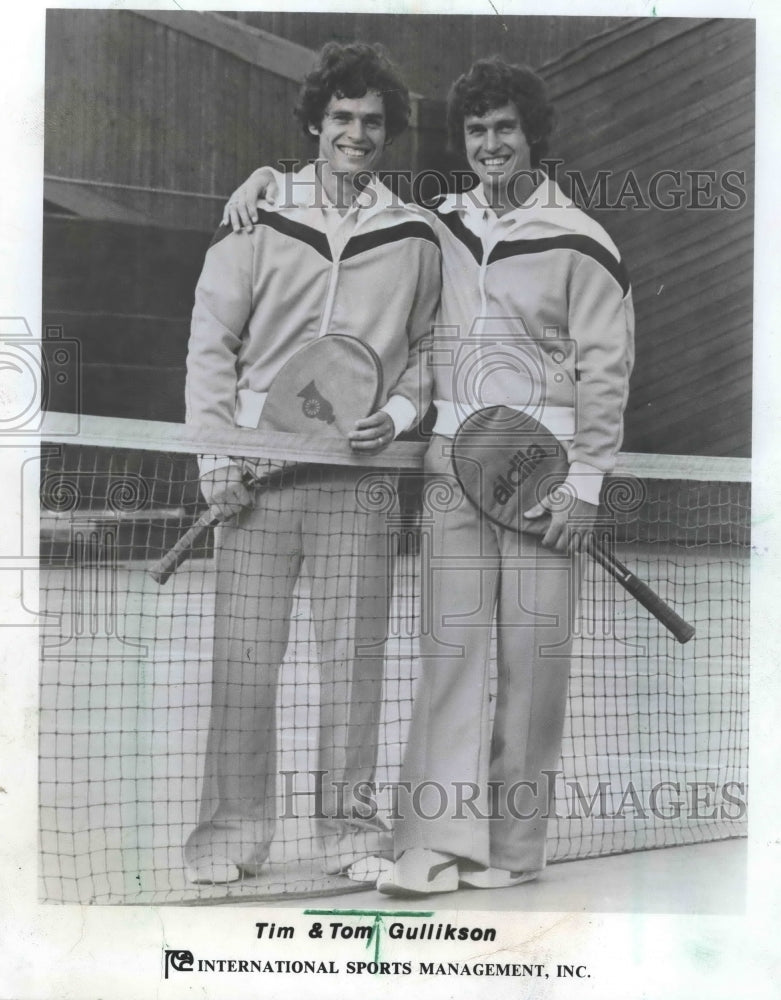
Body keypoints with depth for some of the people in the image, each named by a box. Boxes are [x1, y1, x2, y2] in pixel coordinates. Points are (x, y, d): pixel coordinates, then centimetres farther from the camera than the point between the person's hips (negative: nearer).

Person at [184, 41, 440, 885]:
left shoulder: (414, 238, 10)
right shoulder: (257, 220, 6)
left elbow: (427, 349, 16)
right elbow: (211, 342, 5)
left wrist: (397, 414, -3)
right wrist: (216, 451, -5)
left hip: (359, 473, 1)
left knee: (353, 656, 4)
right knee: (243, 654, 0)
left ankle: (347, 827, 16)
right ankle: (233, 830, 11)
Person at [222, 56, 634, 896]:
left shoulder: (580, 242, 0)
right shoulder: (435, 228, 13)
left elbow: (605, 370, -3)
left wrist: (584, 481, -8)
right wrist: (268, 178, 10)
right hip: (452, 463, 3)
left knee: (533, 653, -1)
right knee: (450, 644, -1)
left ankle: (513, 844, 11)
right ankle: (441, 840, 1)